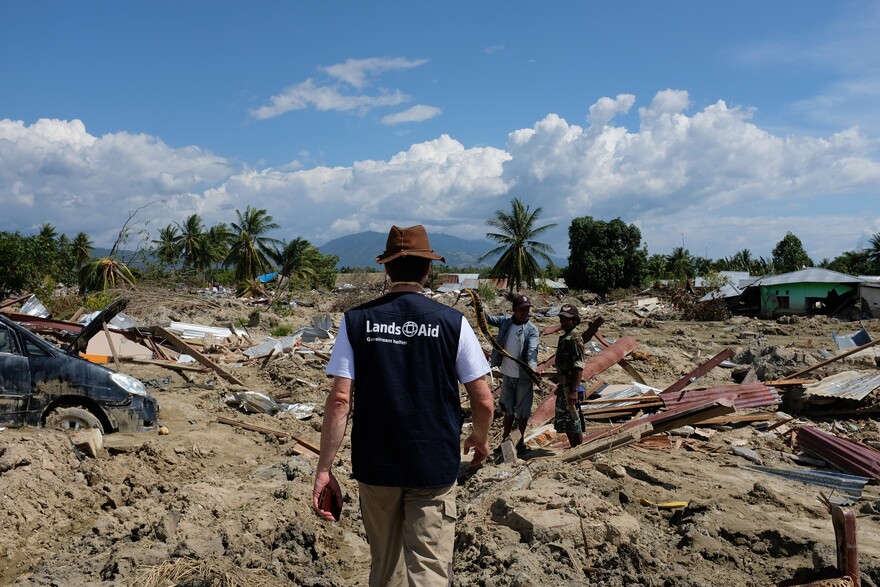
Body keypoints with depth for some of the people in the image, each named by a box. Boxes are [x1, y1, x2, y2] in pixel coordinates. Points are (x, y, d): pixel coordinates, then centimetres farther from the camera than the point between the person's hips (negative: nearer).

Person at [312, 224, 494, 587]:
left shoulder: (357, 321, -5)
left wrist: (324, 469, -5)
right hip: (434, 468, -2)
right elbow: (483, 400, -5)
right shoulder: (452, 322, -7)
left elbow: (340, 399, -10)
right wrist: (480, 438, 15)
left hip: (374, 465, 2)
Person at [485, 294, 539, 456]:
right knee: (508, 409, 17)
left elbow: (532, 349, -26)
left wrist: (532, 367, -44)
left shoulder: (532, 329, -13)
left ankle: (520, 441, 24)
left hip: (523, 376, -3)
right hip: (507, 374, 3)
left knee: (522, 410, 8)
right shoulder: (505, 322, -1)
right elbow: (488, 318, -4)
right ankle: (505, 439, 30)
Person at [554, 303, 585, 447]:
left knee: (574, 421, 0)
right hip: (563, 386, 10)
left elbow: (579, 368, -22)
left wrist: (574, 391, -27)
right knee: (563, 421, 17)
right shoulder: (563, 338, 12)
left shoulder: (574, 340, -17)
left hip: (570, 388, -10)